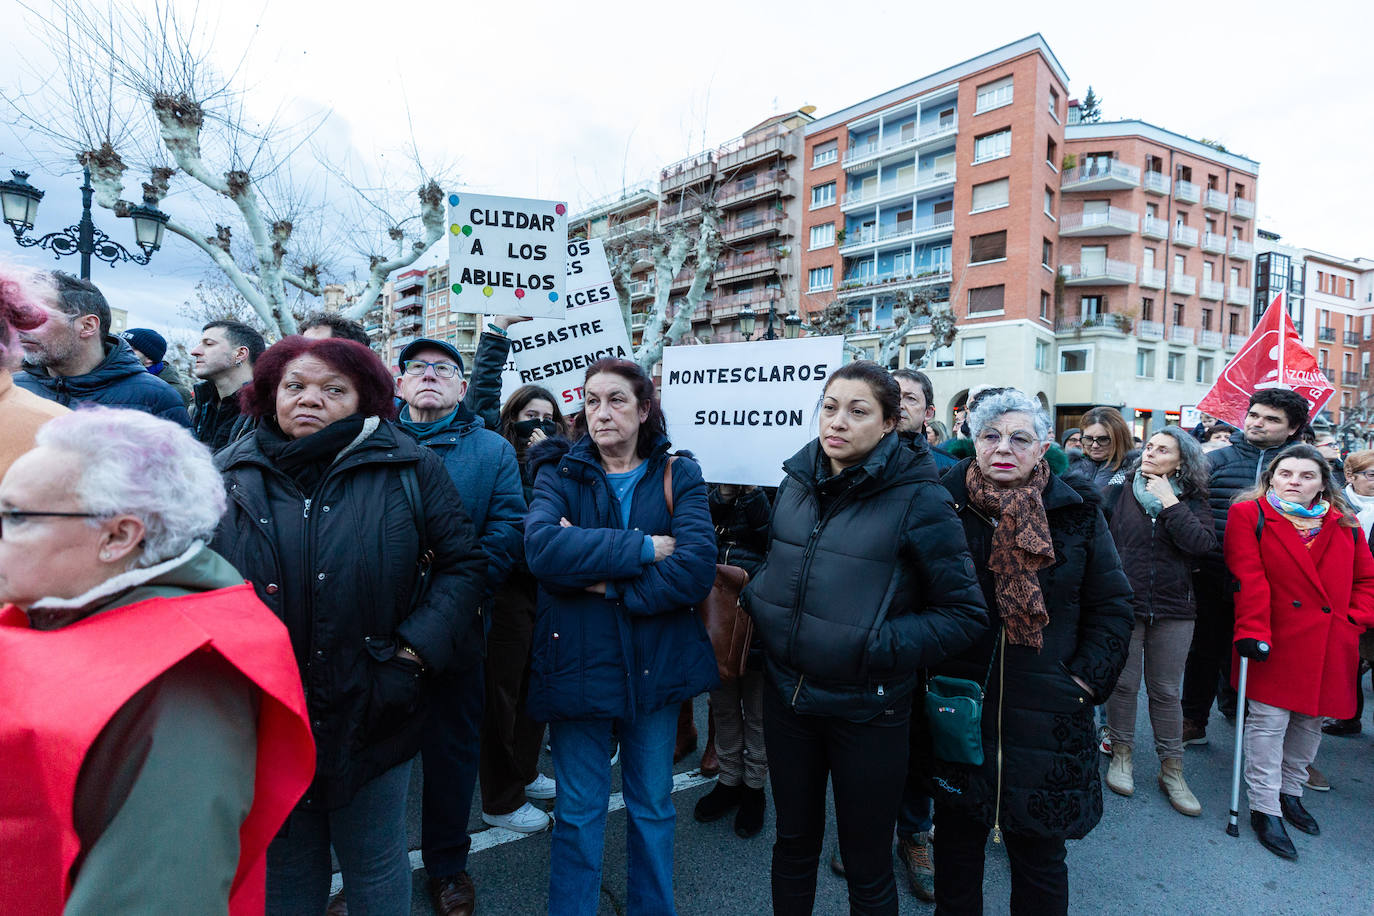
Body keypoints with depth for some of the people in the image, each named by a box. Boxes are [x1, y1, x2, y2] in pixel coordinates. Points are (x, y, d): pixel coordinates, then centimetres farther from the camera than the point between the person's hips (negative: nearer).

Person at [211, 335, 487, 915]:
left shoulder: (410, 469, -7)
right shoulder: (231, 472, 1)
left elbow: (463, 564, -5)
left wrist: (413, 654, -13)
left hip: (371, 713, -2)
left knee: (376, 867, 17)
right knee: (285, 868, 23)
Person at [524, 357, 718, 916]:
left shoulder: (678, 475, -2)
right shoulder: (560, 473, -2)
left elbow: (697, 570, -16)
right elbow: (541, 549, -23)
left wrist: (609, 585, -20)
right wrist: (644, 548, -24)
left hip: (656, 665, 1)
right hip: (577, 665, -1)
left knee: (653, 808, 19)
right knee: (578, 814, 15)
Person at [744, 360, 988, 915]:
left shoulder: (917, 498, -15)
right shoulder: (797, 480, 0)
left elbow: (966, 614, -11)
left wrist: (882, 645, -20)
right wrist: (757, 598, 0)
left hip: (867, 708, -4)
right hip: (787, 696, 4)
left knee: (867, 869, 17)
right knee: (793, 843, 23)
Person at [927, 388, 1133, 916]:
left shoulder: (1077, 512, -1)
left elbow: (1112, 607, 5)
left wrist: (1086, 680, -4)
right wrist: (926, 669, -3)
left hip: (1047, 715, 0)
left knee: (1039, 854, 14)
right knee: (956, 840, 18)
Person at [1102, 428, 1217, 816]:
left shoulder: (1191, 500, 2)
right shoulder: (1118, 493, 0)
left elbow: (1203, 543, -15)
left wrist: (1169, 502, -16)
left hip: (1173, 610, 1)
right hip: (1122, 605, 0)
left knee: (1166, 691, 11)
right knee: (1123, 684, 10)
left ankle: (1171, 769, 24)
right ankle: (1121, 755, 27)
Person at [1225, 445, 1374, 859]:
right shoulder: (1250, 514, -4)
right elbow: (1247, 577, -12)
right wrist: (1252, 630, -18)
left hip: (1331, 647, 5)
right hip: (1276, 641, -5)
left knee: (1311, 721, 15)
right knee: (1268, 722, -3)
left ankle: (1290, 791, 34)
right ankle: (1265, 809, 7)